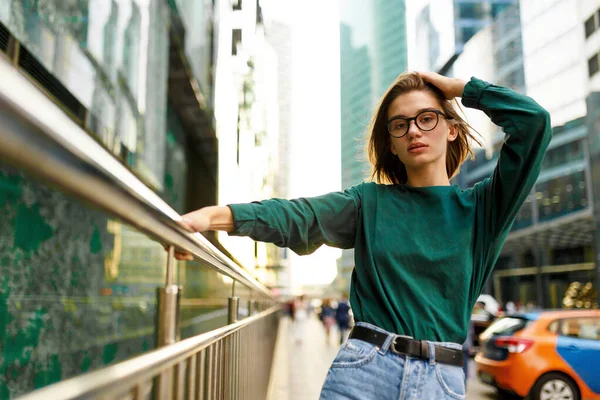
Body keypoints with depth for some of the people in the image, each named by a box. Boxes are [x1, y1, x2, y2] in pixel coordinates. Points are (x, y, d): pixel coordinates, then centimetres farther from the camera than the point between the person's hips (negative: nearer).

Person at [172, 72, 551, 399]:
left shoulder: (481, 207, 5)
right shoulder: (371, 201, 7)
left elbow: (534, 119, -4)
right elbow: (298, 216, -8)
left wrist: (460, 87, 5)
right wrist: (216, 216, -22)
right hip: (364, 366, 0)